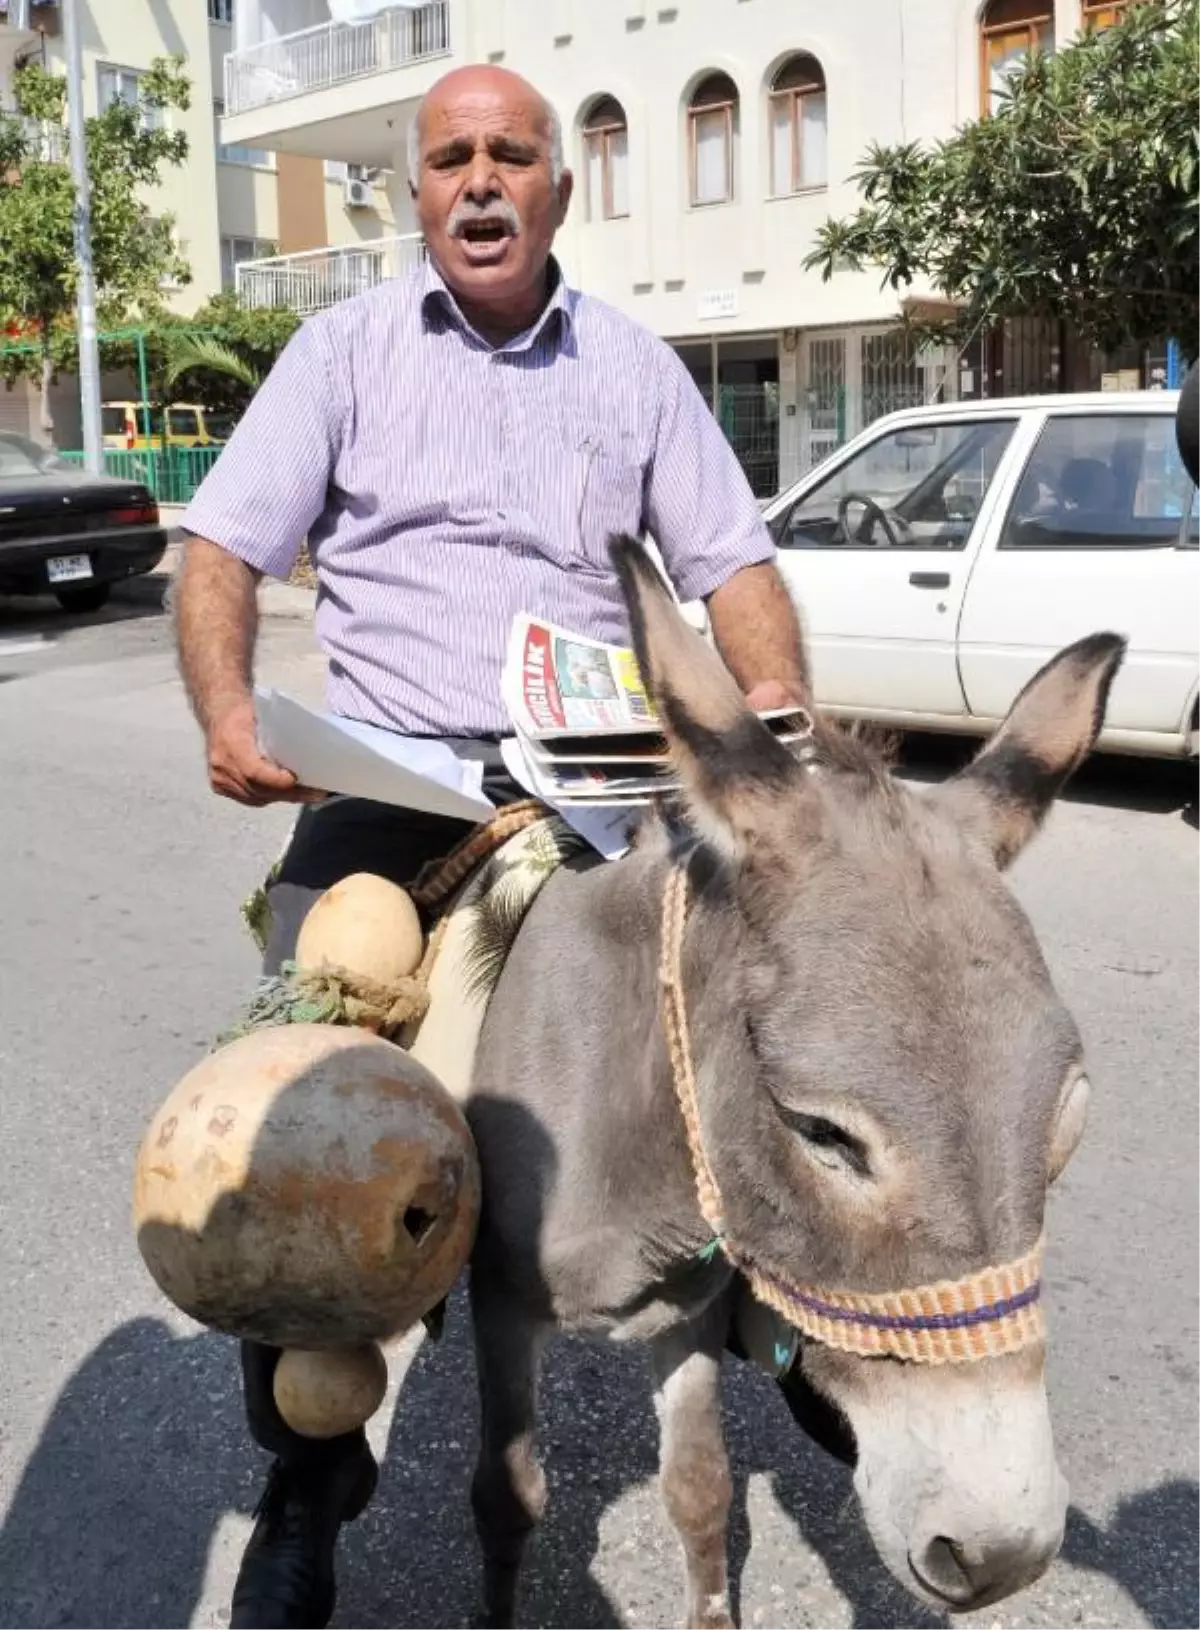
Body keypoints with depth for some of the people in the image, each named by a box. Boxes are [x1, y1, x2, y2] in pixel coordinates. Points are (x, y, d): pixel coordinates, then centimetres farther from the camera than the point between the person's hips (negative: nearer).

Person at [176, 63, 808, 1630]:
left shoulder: (634, 366, 14)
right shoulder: (346, 349, 9)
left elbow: (732, 560, 10)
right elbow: (225, 543, 1)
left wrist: (777, 702, -11)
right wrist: (226, 707, -19)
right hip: (376, 781, -2)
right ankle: (309, 1474, 7)